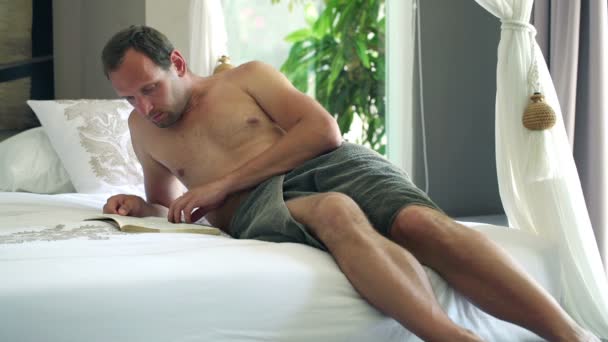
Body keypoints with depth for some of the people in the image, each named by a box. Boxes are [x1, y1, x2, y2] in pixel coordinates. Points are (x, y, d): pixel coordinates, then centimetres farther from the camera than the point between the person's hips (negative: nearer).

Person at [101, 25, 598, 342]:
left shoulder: (248, 77, 16)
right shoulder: (143, 126, 26)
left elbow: (324, 130, 2)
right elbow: (165, 203, 42)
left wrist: (222, 183, -3)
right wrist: (138, 206, 14)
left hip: (333, 163, 1)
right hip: (259, 205, 0)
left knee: (422, 223, -33)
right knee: (336, 211, -39)